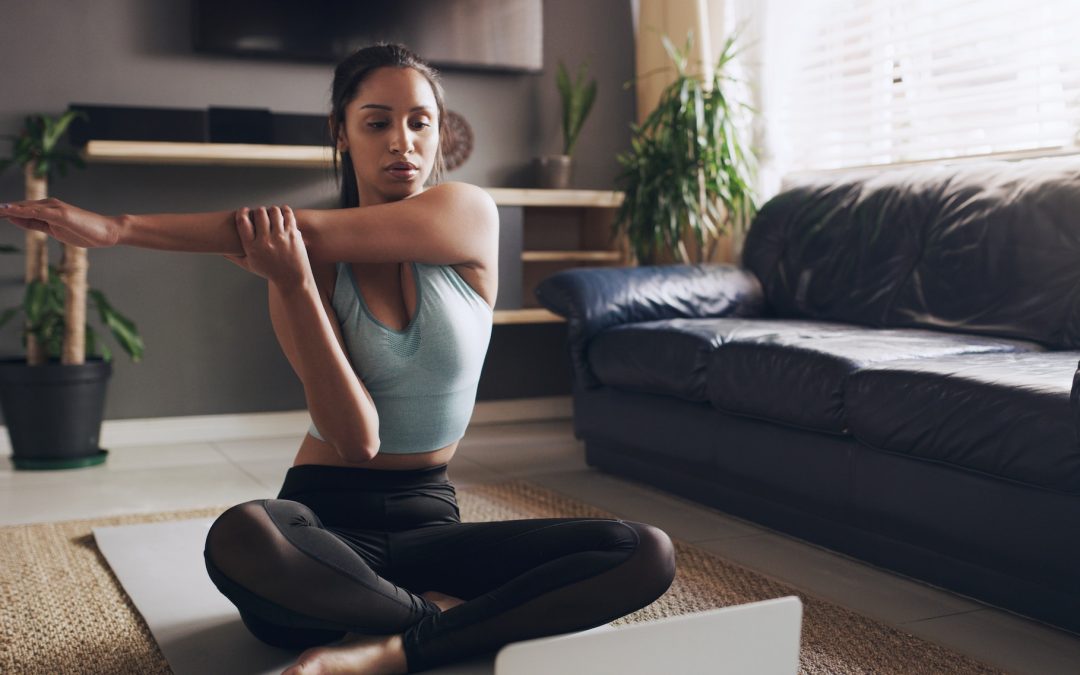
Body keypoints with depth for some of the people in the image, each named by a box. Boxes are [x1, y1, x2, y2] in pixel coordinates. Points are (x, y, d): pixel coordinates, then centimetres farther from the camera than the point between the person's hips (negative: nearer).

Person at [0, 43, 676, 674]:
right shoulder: (304, 267, -3)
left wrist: (120, 226, -17)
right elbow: (357, 441, -14)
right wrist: (292, 283, -24)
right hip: (325, 519, -1)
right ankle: (446, 616, -14)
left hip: (429, 516, 1)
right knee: (238, 539, -38)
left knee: (650, 554, -21)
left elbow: (312, 230, -17)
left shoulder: (470, 214, -4)